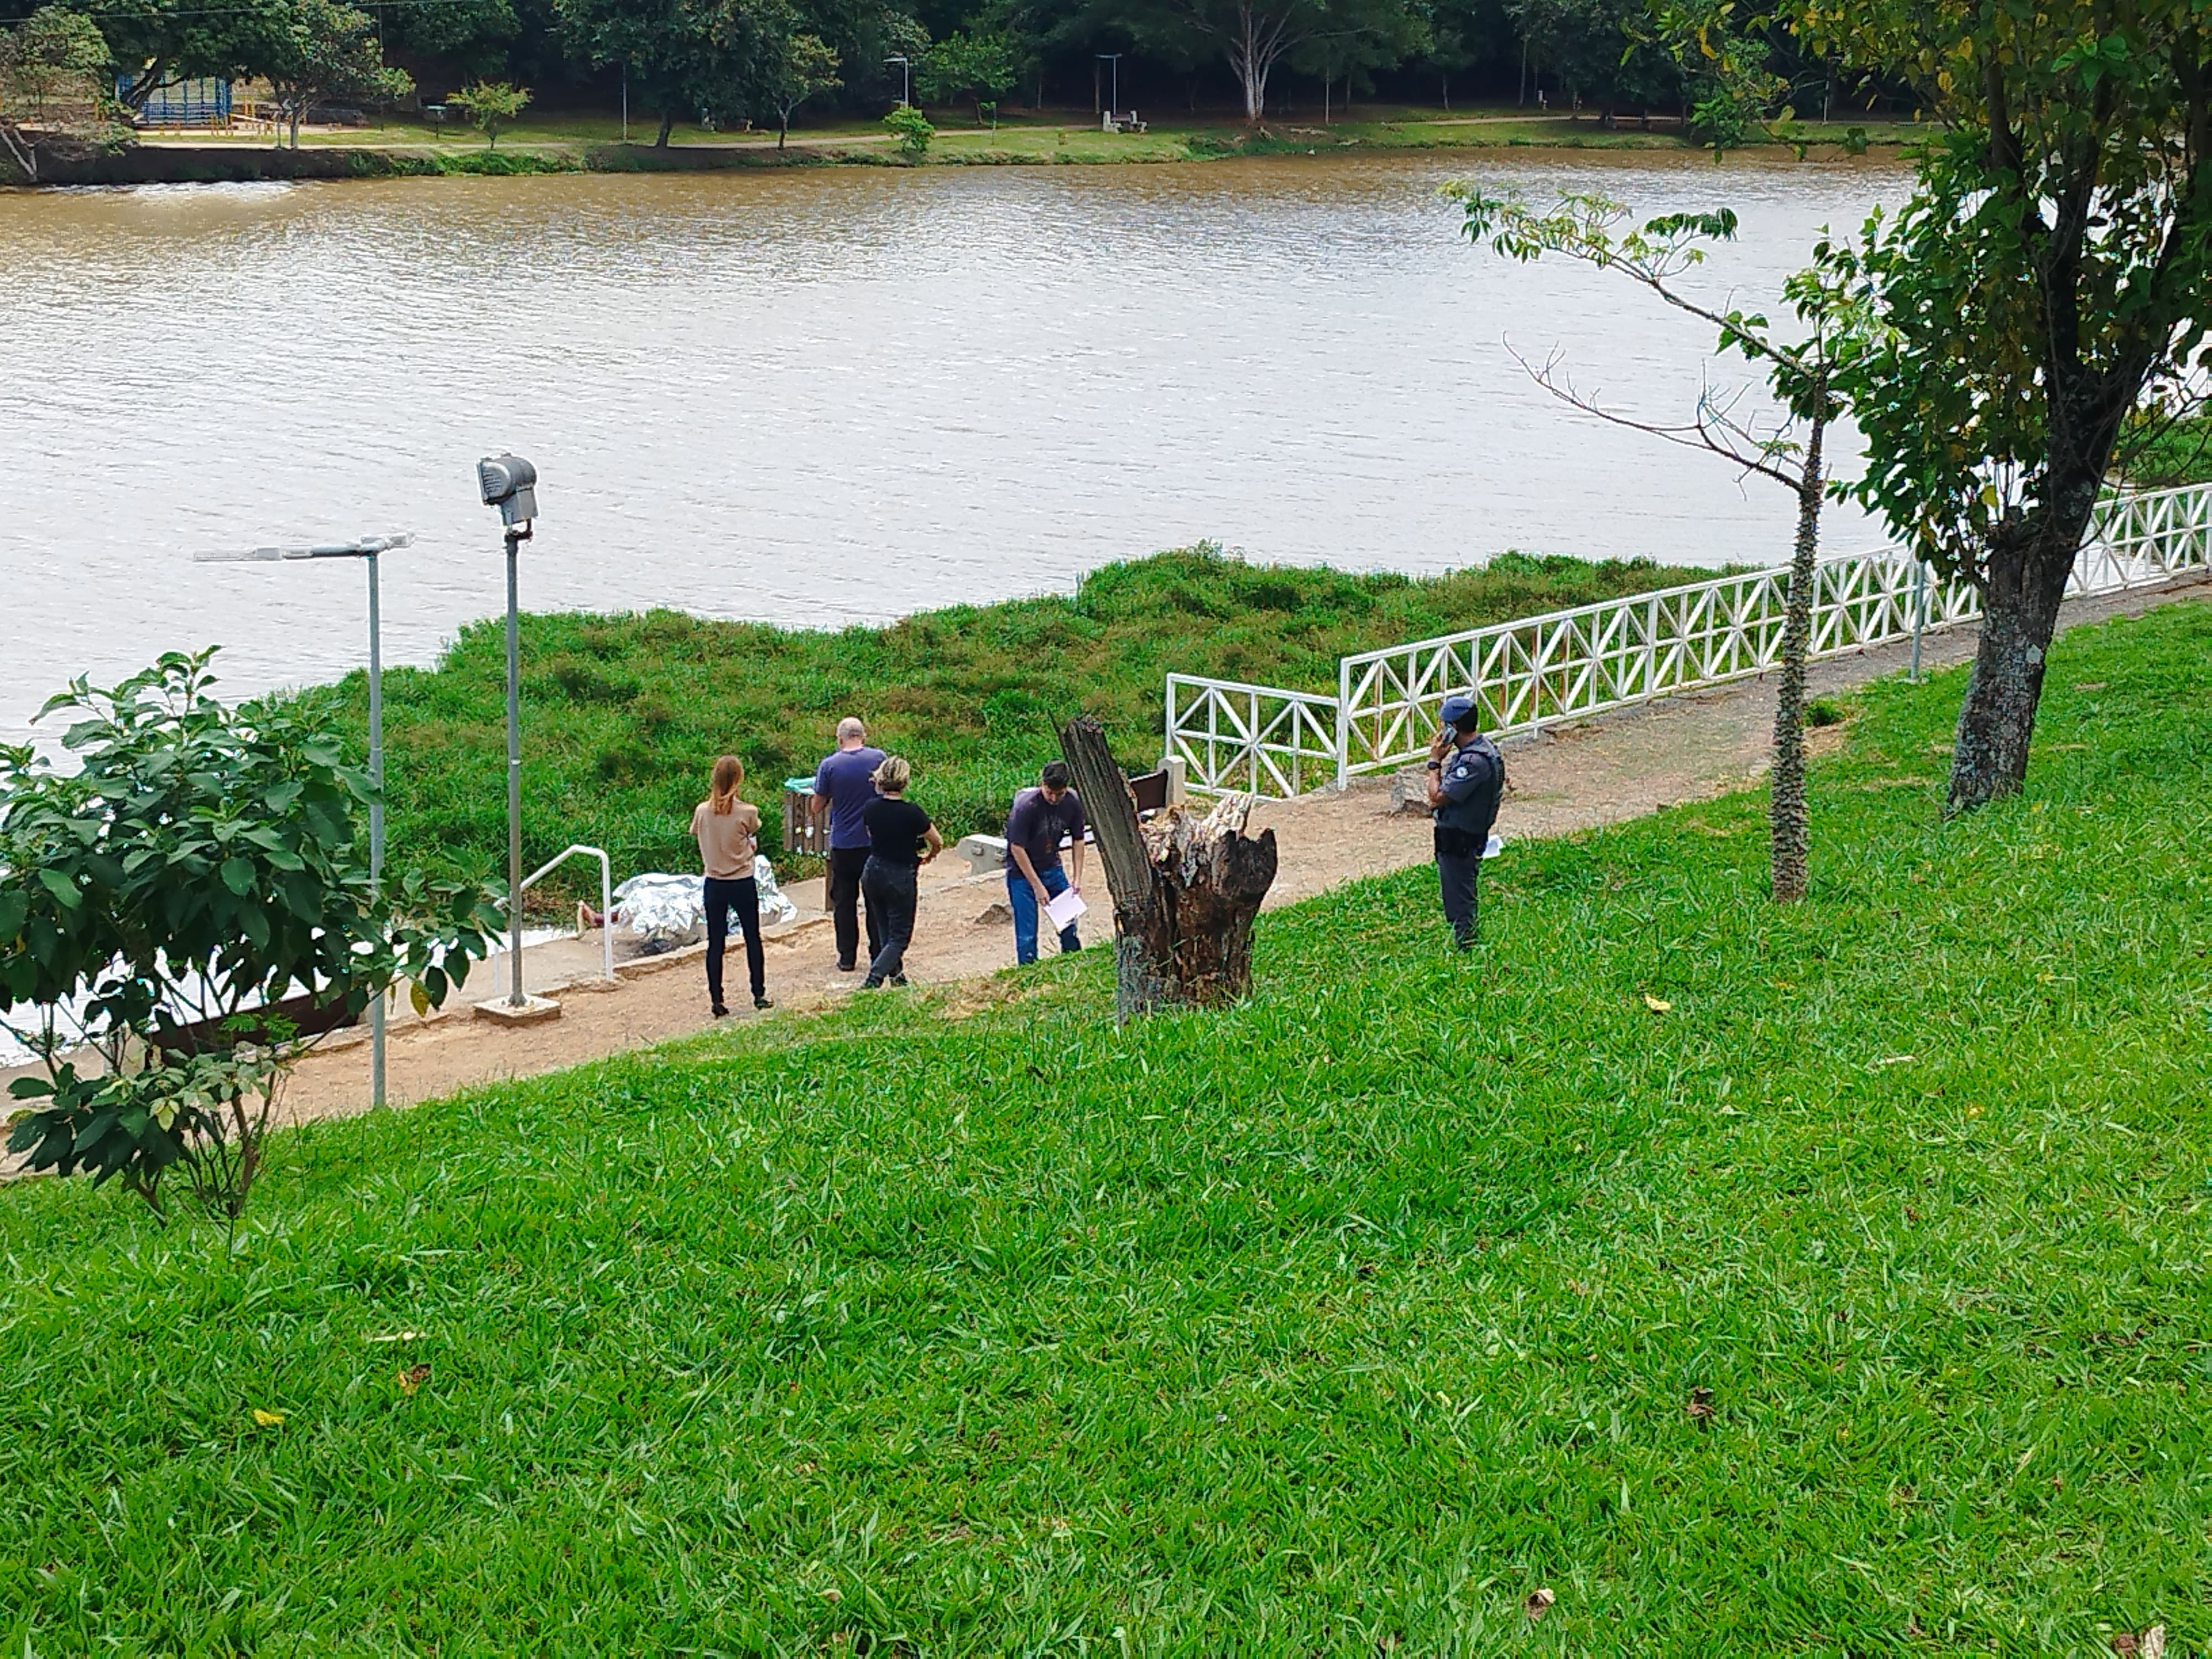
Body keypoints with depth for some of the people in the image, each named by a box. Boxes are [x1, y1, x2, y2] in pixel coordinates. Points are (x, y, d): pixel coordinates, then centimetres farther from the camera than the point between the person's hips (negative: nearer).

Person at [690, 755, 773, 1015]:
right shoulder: (747, 812, -14)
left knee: (715, 943, 7)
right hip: (743, 884, -2)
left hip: (714, 884, 2)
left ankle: (717, 1002, 7)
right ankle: (759, 995, 20)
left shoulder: (702, 811, -7)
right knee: (752, 939, 13)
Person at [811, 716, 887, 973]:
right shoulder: (879, 758, -6)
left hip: (843, 844, -1)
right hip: (875, 841, 1)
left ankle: (847, 958, 11)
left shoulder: (829, 765, -10)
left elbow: (817, 806, -3)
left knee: (844, 901, 9)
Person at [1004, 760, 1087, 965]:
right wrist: (1037, 887, -22)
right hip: (1022, 870, -5)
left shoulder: (1073, 802, -12)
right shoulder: (1026, 805, -28)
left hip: (1051, 867, 5)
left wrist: (1077, 877, -4)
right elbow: (1017, 848, -23)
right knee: (1027, 932, -8)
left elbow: (1077, 840, 2)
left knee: (1068, 918, 12)